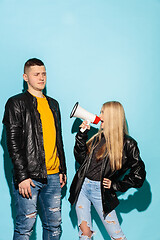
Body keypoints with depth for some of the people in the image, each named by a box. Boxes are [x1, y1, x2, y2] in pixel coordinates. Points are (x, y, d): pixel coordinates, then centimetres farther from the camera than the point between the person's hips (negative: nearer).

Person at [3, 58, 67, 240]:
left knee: (54, 225, 10)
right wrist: (22, 176, -15)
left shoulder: (53, 104, 17)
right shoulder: (16, 103, -2)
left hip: (53, 176, 6)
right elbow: (13, 143, -9)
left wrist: (62, 170, 16)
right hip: (29, 176, -6)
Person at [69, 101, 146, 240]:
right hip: (82, 187, 5)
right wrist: (82, 134, 4)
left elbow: (138, 175, -4)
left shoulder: (127, 143, -5)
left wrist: (115, 185, -6)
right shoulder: (98, 137, 11)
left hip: (101, 191, -4)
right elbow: (81, 158, 8)